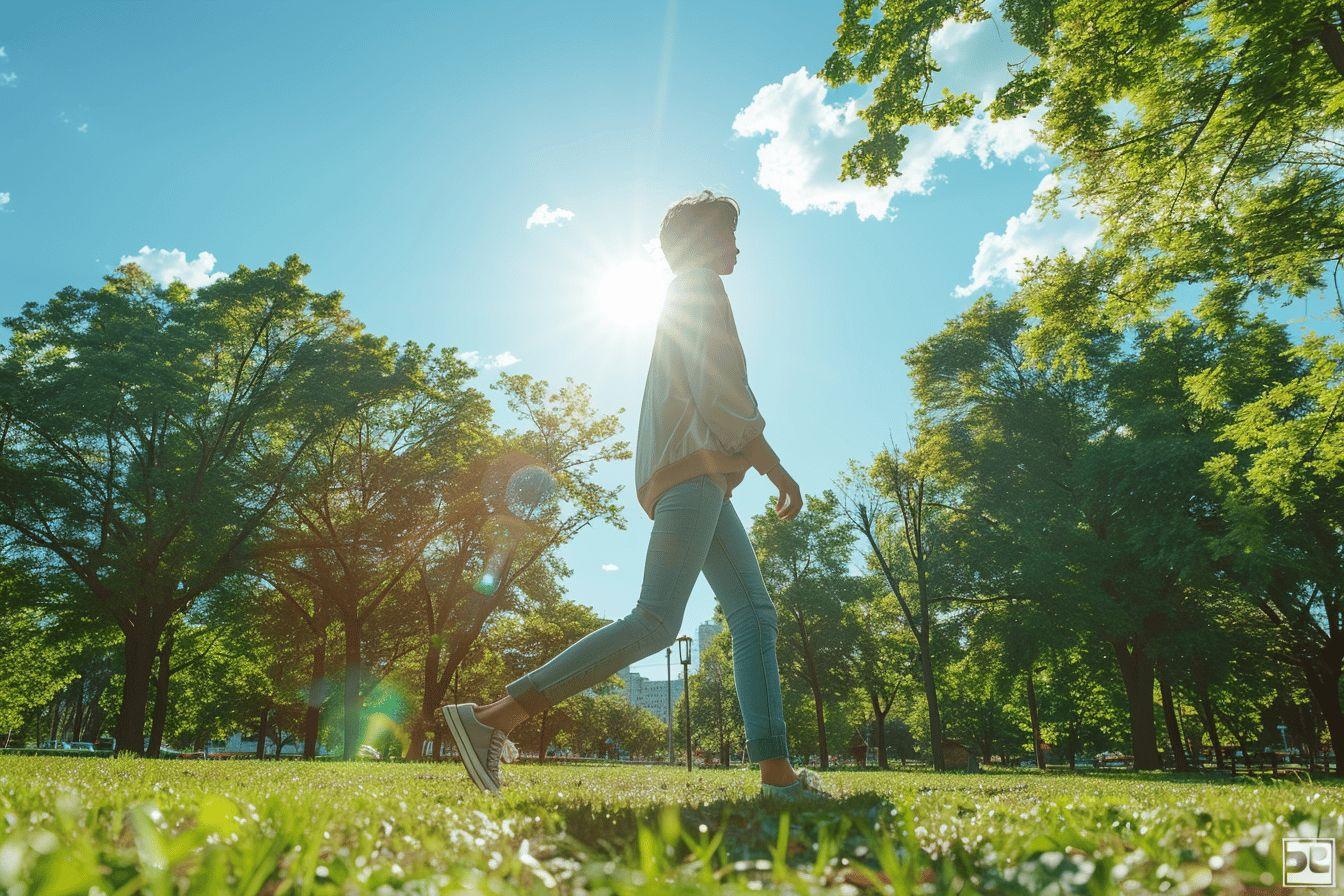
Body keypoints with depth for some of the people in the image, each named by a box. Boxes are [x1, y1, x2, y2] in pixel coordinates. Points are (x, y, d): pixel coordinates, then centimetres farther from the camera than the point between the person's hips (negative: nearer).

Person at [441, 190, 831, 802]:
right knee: (656, 622, -19)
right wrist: (779, 472, -6)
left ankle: (777, 771, -2)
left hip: (698, 478, 11)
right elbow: (720, 396, -12)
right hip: (693, 471, -11)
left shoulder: (685, 300, 31)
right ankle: (495, 715, -21)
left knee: (754, 614, 3)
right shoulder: (699, 289, 2)